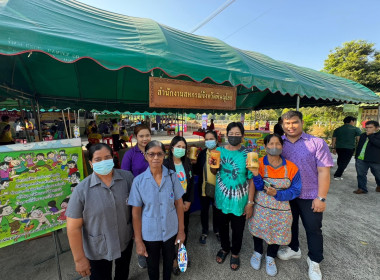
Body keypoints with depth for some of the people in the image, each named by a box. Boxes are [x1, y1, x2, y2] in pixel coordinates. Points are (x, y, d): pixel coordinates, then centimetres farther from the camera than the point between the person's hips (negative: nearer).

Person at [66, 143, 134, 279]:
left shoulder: (127, 177, -17)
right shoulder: (81, 190, -22)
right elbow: (74, 228, -14)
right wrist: (79, 258, -9)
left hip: (126, 241, 3)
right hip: (98, 250, -2)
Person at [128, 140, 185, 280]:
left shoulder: (172, 176, -12)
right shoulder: (139, 180, -15)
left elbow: (179, 204, -5)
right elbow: (136, 212, -8)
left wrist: (181, 230, -2)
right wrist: (138, 240, -6)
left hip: (171, 231, 1)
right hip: (149, 234, -1)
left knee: (169, 262, 25)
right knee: (152, 266, 23)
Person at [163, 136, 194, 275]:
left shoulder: (187, 162, 0)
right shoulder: (165, 164, -15)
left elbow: (191, 182, 3)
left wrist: (189, 201, -3)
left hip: (186, 203, 4)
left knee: (184, 229, 18)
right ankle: (173, 258, 35)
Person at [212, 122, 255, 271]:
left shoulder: (247, 154, -14)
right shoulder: (219, 150, -5)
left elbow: (251, 180, -11)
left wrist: (250, 203, -11)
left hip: (239, 201, -2)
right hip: (221, 199, 3)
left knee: (237, 229, 19)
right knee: (222, 226, 23)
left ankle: (235, 253, 48)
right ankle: (225, 248, 52)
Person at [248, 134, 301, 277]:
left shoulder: (291, 167, -12)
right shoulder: (259, 163, -16)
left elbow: (296, 190, -8)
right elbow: (259, 187, -15)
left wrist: (277, 193, -22)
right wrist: (256, 174, -34)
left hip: (281, 209, 1)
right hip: (260, 207, -1)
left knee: (277, 232, 17)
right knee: (259, 230, 18)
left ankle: (270, 257, 47)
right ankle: (257, 252, 49)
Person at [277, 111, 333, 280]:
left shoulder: (317, 143, -11)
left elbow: (323, 171, -12)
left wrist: (321, 198, -14)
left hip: (310, 196, -2)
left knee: (313, 229, 14)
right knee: (290, 224, 21)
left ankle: (314, 261, 39)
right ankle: (293, 249, 47)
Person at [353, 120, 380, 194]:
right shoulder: (363, 135, 13)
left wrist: (370, 135, -20)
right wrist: (356, 157, 18)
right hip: (361, 159, 4)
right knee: (361, 174, 6)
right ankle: (362, 188, 16)